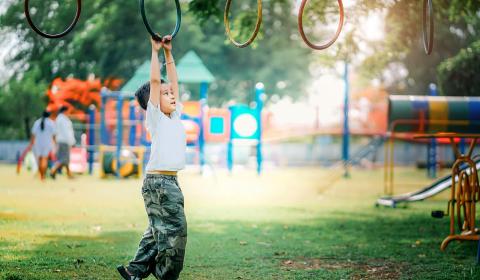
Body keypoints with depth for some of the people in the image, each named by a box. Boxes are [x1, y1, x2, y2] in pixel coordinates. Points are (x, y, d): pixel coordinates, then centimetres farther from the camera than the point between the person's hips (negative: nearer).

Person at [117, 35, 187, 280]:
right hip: (158, 181, -8)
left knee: (159, 230, 12)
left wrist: (169, 53, 18)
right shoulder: (155, 118, -5)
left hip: (169, 181, 8)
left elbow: (173, 81, 18)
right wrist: (155, 51, -8)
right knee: (174, 229, -9)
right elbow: (155, 81, -12)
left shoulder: (174, 117, 15)